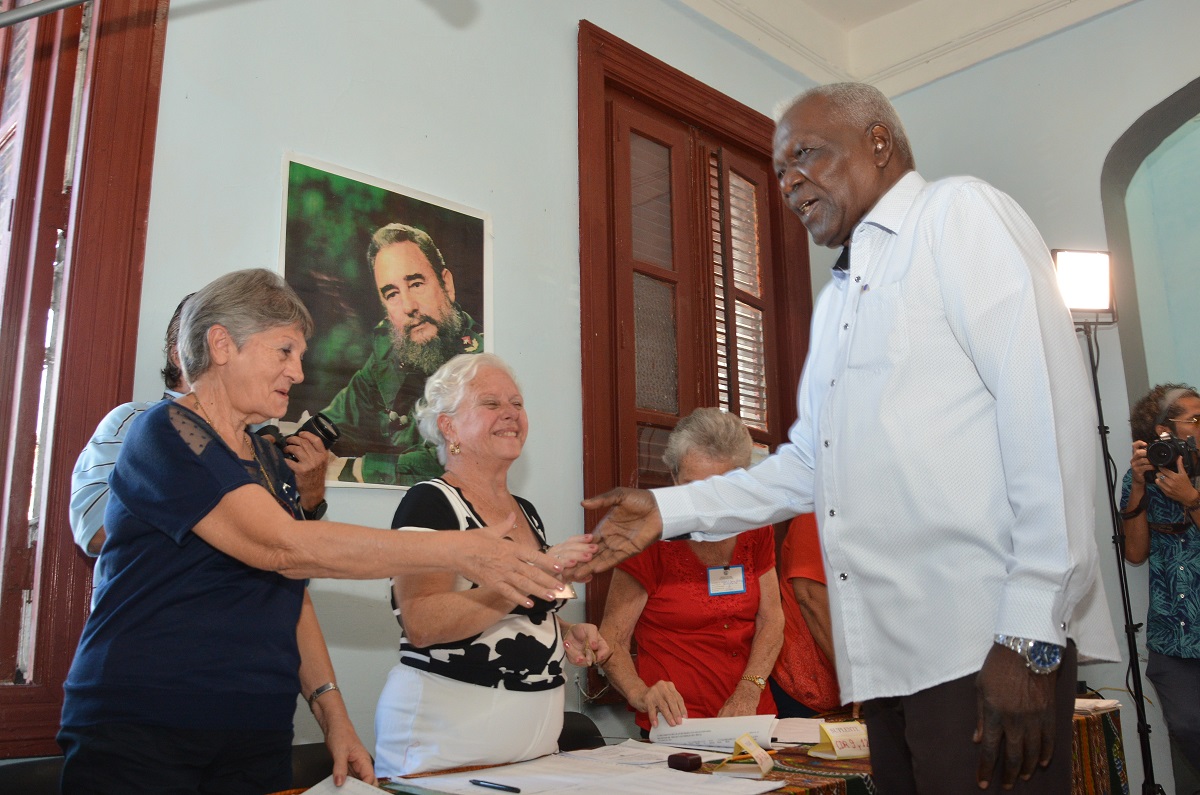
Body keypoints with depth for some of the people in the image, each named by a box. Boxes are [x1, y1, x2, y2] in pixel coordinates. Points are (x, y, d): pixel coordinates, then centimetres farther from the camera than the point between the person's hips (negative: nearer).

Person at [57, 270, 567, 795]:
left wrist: (331, 711, 2)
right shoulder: (166, 433, -12)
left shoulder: (270, 461, 13)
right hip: (140, 735, -6)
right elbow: (282, 547, -24)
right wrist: (456, 551, -25)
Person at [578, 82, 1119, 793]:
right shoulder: (837, 299, 24)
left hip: (984, 636, -7)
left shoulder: (960, 214, -1)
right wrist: (668, 509, 13)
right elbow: (808, 466, 23)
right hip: (886, 652, 8)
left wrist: (1032, 633, -19)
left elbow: (1047, 406, -13)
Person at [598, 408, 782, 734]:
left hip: (753, 719, 4)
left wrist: (749, 692, -6)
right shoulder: (651, 539, -4)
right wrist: (640, 694, -24)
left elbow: (771, 619, 10)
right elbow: (611, 638, -5)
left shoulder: (755, 532, 10)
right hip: (676, 727, -4)